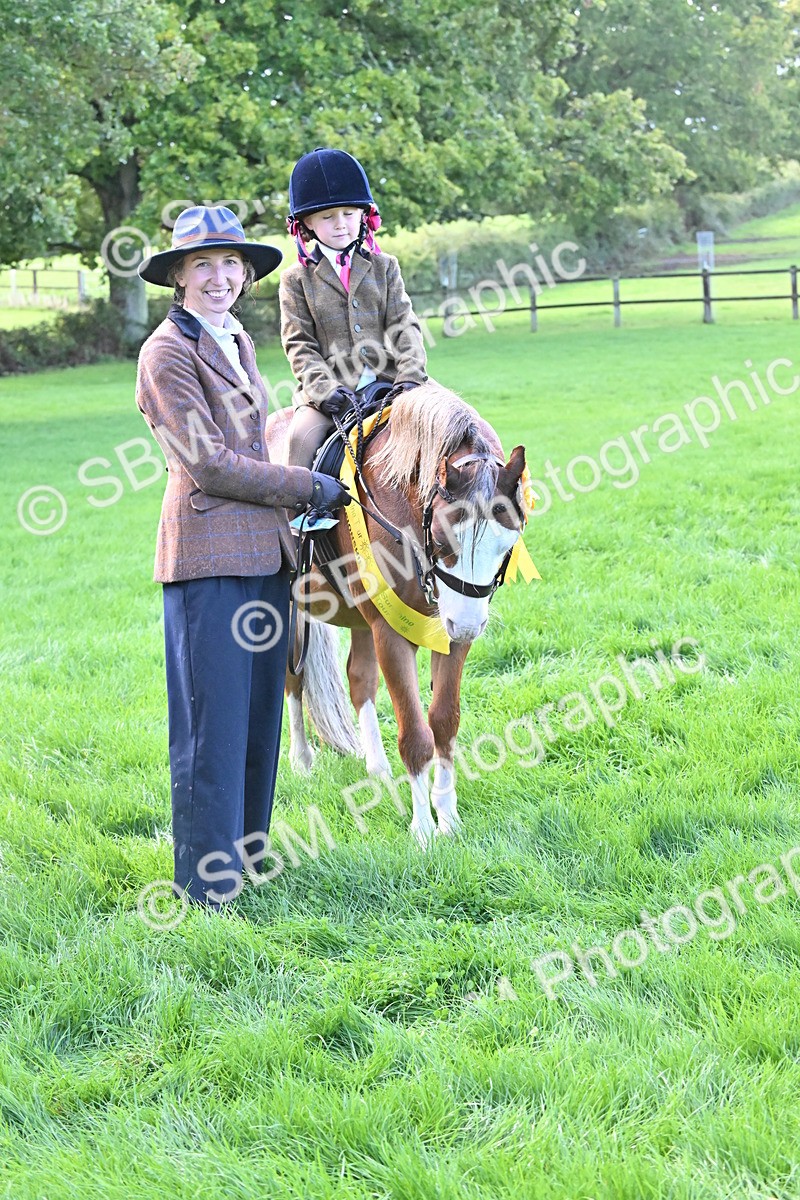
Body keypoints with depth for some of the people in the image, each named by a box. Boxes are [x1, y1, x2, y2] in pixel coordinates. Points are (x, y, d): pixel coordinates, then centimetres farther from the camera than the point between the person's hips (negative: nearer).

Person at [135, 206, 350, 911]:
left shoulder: (239, 342, 16)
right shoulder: (168, 353, -10)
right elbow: (209, 463, -14)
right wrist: (310, 487, -8)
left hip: (265, 549, 8)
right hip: (208, 551, -8)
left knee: (261, 715, 13)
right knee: (214, 722, -5)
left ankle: (249, 850, 25)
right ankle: (208, 879, 2)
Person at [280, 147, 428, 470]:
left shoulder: (384, 267, 14)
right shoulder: (297, 279, 8)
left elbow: (403, 325, 6)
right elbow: (299, 344, 0)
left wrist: (411, 375, -11)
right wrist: (324, 388, -16)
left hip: (387, 381, 2)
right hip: (330, 390, -2)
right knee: (302, 436, -26)